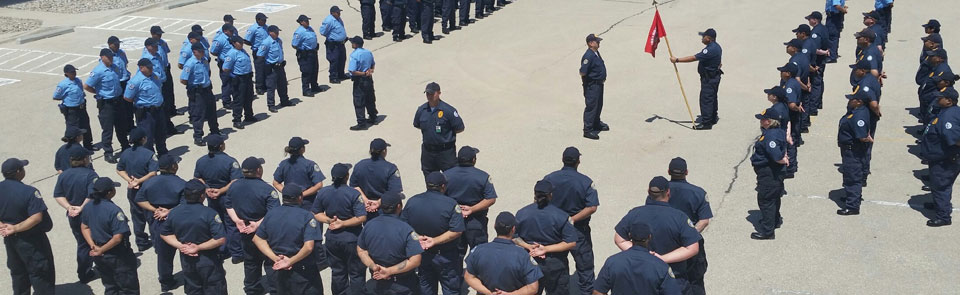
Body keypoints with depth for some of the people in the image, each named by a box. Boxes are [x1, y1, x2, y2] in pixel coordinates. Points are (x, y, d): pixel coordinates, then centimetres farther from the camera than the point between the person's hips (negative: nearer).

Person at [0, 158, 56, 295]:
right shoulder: (29, 192, -25)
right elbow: (37, 217, -30)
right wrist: (15, 228, -22)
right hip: (31, 241, -7)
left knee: (17, 272, 23)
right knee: (40, 273, 6)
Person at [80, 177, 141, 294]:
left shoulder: (88, 206, -4)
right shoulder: (114, 210, -27)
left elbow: (84, 227, 7)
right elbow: (117, 238, -29)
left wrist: (93, 246, 1)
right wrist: (101, 250, -16)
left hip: (99, 258, 8)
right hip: (117, 257, -7)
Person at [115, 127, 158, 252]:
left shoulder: (125, 153, -1)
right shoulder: (149, 154, -19)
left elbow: (120, 170, 4)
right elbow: (153, 173, -26)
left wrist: (130, 180, -6)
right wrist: (139, 181, -19)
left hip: (133, 190, 5)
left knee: (137, 216, 16)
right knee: (151, 215, 10)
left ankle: (141, 243, 24)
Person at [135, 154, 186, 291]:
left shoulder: (149, 182, -1)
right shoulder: (181, 184, -18)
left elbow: (139, 200, 1)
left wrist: (155, 210, -7)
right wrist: (169, 212, -18)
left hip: (156, 222, 4)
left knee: (163, 253, 21)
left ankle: (166, 282, 38)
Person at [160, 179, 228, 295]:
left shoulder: (174, 212, -6)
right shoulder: (209, 213, -22)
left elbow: (164, 233, 5)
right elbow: (221, 239, -27)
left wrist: (180, 245, -6)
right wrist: (198, 247, -19)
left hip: (187, 260, 5)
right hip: (208, 261, -5)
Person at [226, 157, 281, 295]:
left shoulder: (234, 186, -4)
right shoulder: (267, 190, -25)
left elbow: (228, 205, 5)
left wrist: (237, 220, -3)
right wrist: (258, 224, -24)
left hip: (245, 231, 6)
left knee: (250, 262, 22)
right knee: (271, 263, 9)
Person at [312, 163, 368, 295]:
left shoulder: (322, 192, -3)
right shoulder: (354, 193, -18)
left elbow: (315, 213, 3)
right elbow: (361, 217, -22)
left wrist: (329, 220, -8)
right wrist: (343, 223, -16)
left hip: (332, 239, 5)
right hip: (352, 239, -5)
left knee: (337, 272, 17)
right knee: (356, 274, 6)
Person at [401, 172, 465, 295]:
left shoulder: (412, 201, -7)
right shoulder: (451, 204, -19)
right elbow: (457, 231, -25)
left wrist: (418, 238, -10)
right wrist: (435, 241, -21)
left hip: (422, 255, 4)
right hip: (445, 256, -4)